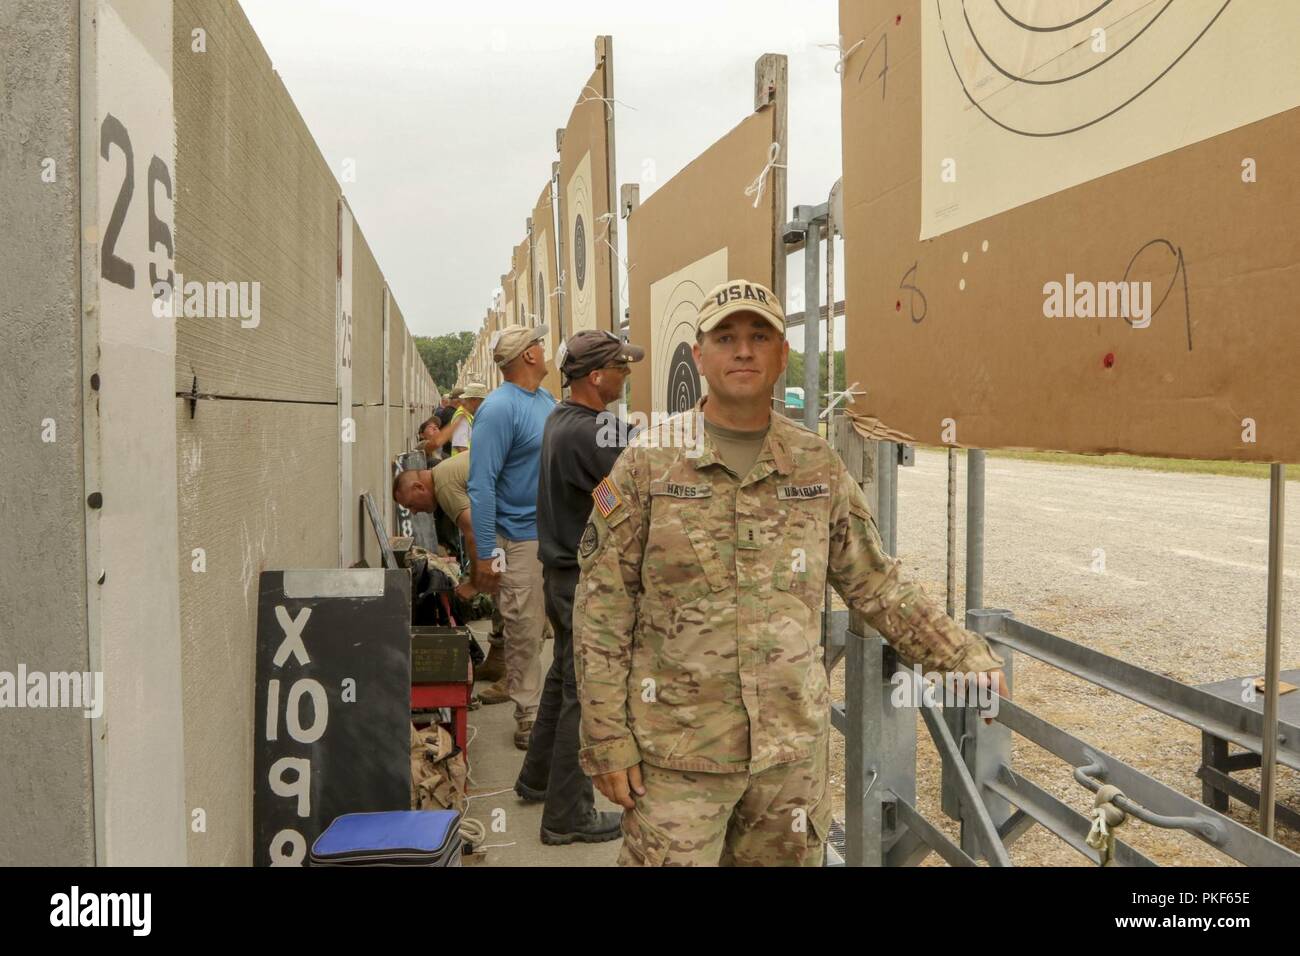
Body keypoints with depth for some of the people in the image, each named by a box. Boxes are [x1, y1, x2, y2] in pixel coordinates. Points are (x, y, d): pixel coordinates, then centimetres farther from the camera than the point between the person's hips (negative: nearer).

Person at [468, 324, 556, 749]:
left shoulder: (546, 399, 10)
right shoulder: (499, 408, -16)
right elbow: (481, 485, -19)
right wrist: (485, 553, -21)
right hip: (522, 538, -8)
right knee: (525, 633, 2)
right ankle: (528, 721, 14)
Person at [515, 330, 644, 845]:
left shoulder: (562, 418, 8)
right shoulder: (587, 432, -23)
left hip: (563, 569, 10)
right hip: (587, 577, -10)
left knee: (564, 677, 24)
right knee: (586, 692, -1)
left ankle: (538, 778, 39)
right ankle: (567, 815, 9)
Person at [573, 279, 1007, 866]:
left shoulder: (819, 467, 3)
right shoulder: (646, 463, -5)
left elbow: (876, 586, 11)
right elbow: (601, 609, -5)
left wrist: (963, 654, 3)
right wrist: (606, 739, -8)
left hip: (795, 747, 3)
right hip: (678, 752, -3)